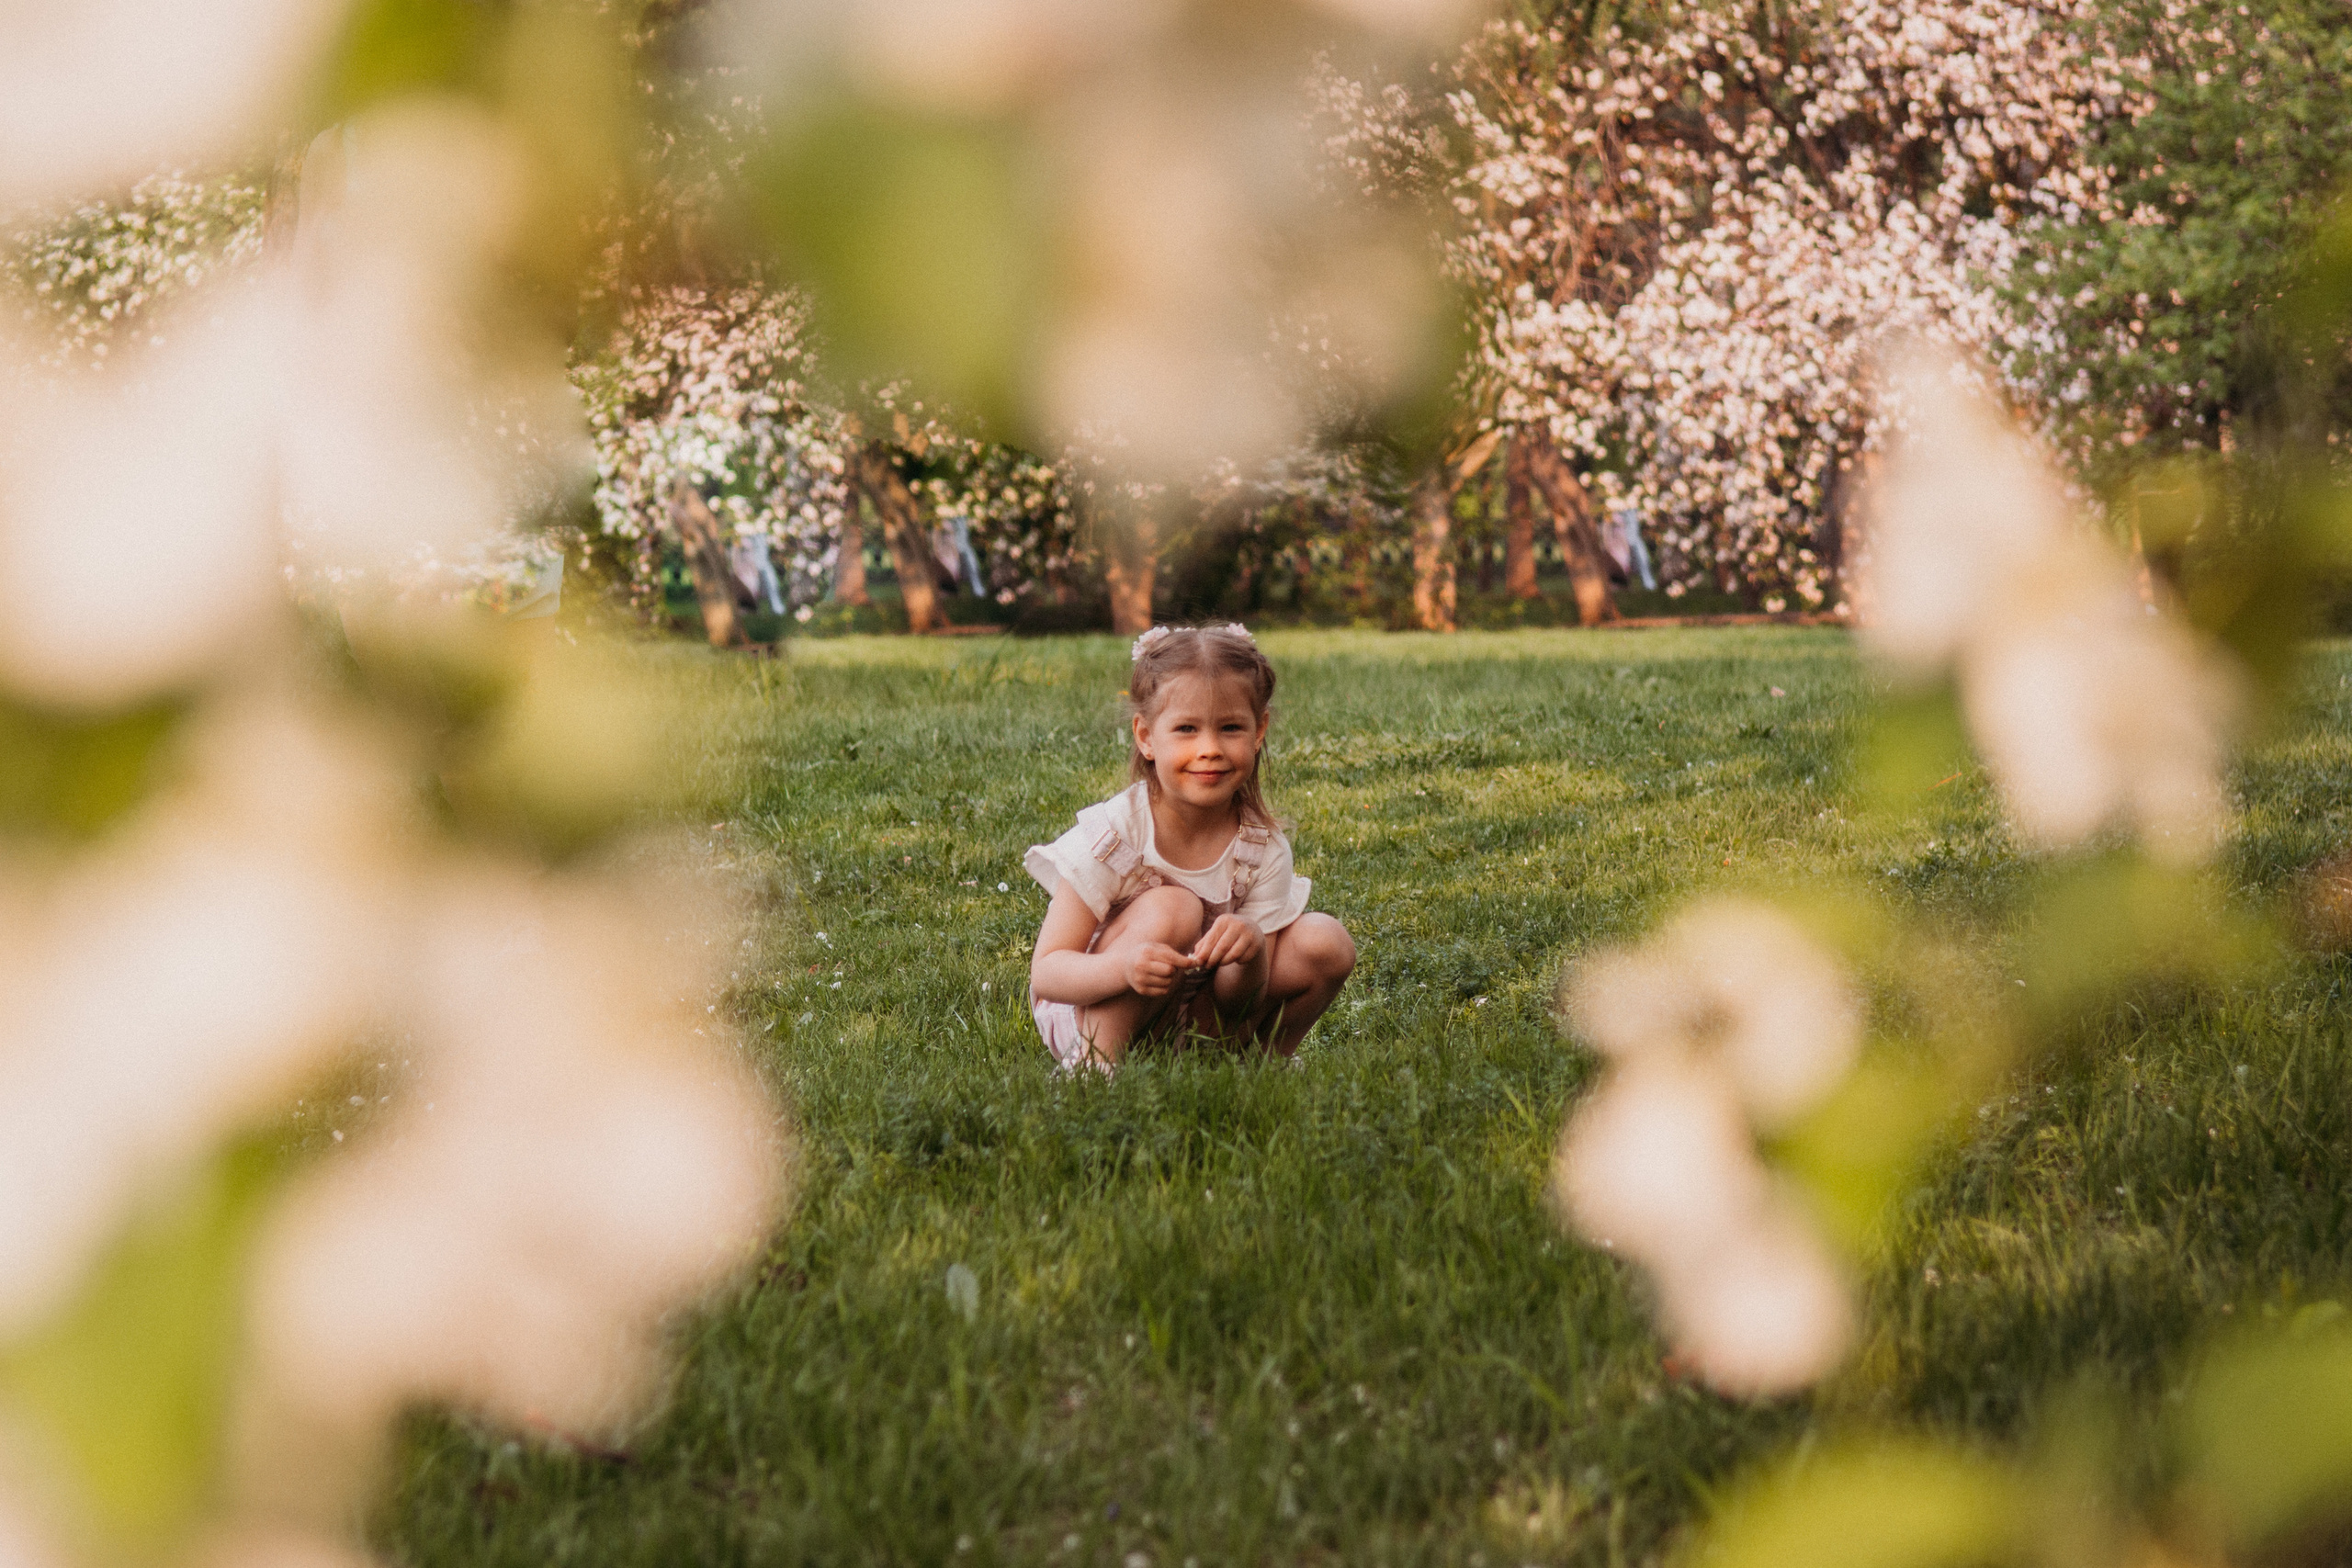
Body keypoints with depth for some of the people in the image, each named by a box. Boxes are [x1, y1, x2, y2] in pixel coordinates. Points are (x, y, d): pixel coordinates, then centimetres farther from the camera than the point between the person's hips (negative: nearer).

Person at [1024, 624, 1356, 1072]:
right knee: (1170, 909, -30)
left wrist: (1251, 953, -37)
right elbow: (1045, 973, -24)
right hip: (1087, 1014, -4)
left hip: (1197, 1016, 4)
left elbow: (1241, 1002, -12)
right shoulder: (1113, 834, -23)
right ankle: (1094, 1062, -22)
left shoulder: (1263, 849, -12)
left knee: (1326, 942, -13)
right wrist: (1124, 966, -45)